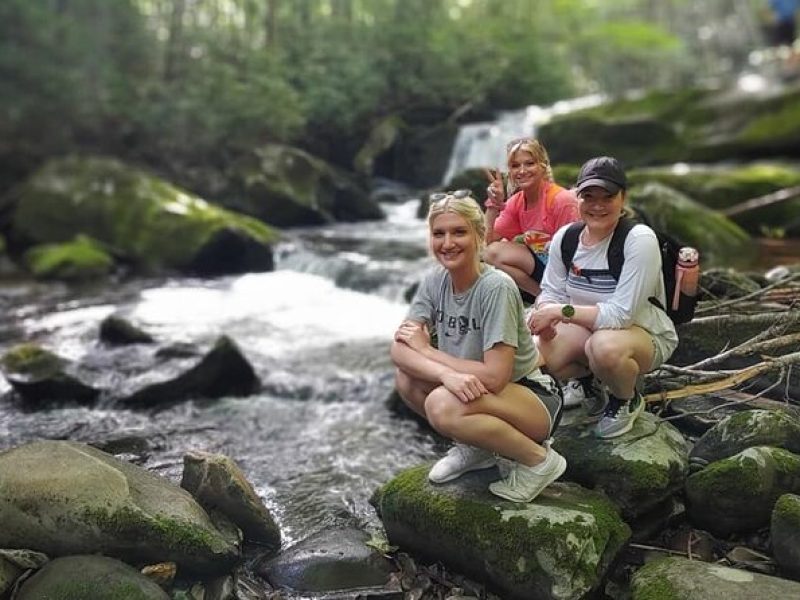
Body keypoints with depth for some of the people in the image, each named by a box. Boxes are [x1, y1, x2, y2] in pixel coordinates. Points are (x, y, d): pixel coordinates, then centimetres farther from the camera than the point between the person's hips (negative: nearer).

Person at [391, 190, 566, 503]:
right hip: (475, 392, 7)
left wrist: (425, 350, -19)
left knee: (442, 405, -32)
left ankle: (538, 459, -7)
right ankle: (474, 448, 9)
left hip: (533, 397, -6)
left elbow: (495, 376, -29)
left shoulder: (496, 287, -24)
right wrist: (447, 373, -33)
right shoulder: (434, 280, -6)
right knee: (406, 377, -15)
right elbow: (399, 349, -13)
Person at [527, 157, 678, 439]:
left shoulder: (639, 239, -25)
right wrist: (545, 315, -25)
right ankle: (589, 377, 15)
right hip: (591, 329, 6)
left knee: (604, 346, -40)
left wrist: (562, 311, -31)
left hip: (646, 334, -5)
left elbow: (621, 315, -29)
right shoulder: (565, 237, -7)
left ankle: (628, 401, -3)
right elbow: (551, 293, -2)